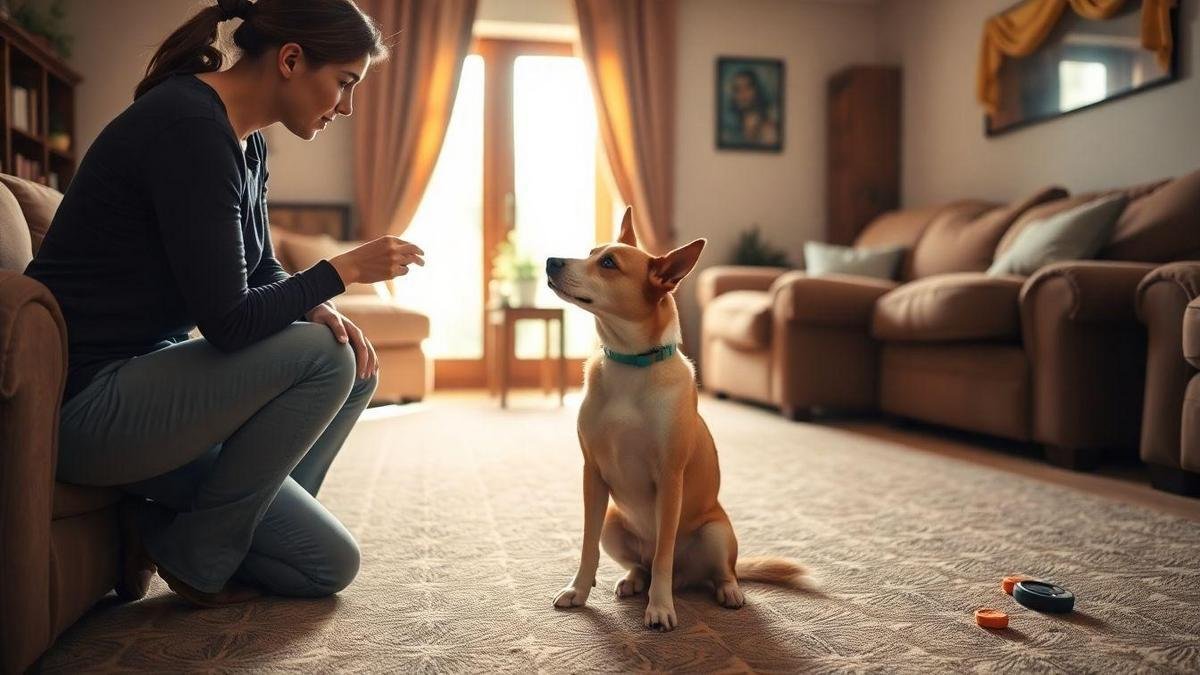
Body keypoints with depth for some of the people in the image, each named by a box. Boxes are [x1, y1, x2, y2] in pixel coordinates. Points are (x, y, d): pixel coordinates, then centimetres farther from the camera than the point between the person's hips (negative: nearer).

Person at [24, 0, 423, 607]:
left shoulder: (244, 142, 8)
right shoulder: (191, 128, -22)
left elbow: (261, 275, 14)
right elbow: (227, 322, -27)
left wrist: (319, 309, -7)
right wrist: (342, 270, -14)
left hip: (138, 384, 9)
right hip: (82, 403, -8)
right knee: (321, 356, -23)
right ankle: (201, 557, -7)